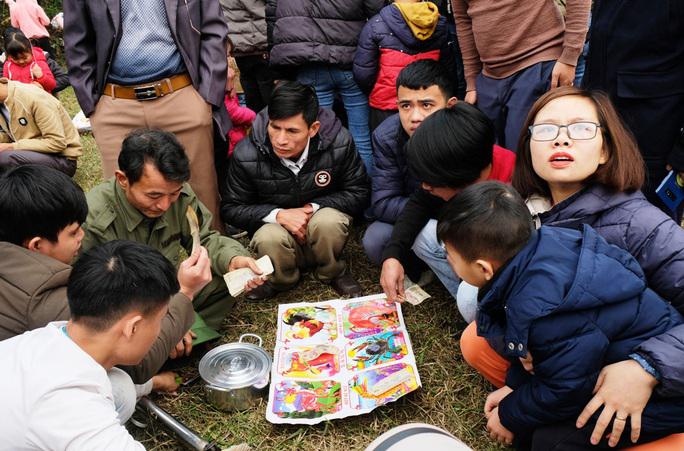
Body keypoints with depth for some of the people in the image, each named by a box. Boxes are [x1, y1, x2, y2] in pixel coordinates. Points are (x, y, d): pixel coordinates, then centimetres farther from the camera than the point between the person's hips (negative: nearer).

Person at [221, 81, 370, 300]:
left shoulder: (339, 144, -18)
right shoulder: (246, 155, -19)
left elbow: (358, 194, -8)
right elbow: (231, 209, -8)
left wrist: (313, 208, -22)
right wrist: (278, 215, -24)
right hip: (276, 227, 0)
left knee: (328, 221, -35)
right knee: (268, 239, -35)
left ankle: (333, 272, -1)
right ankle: (280, 280, 1)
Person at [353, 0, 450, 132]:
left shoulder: (375, 25, -11)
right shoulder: (441, 25, -2)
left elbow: (362, 73, -10)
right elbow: (447, 70, 3)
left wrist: (371, 92, 10)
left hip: (386, 108, -2)